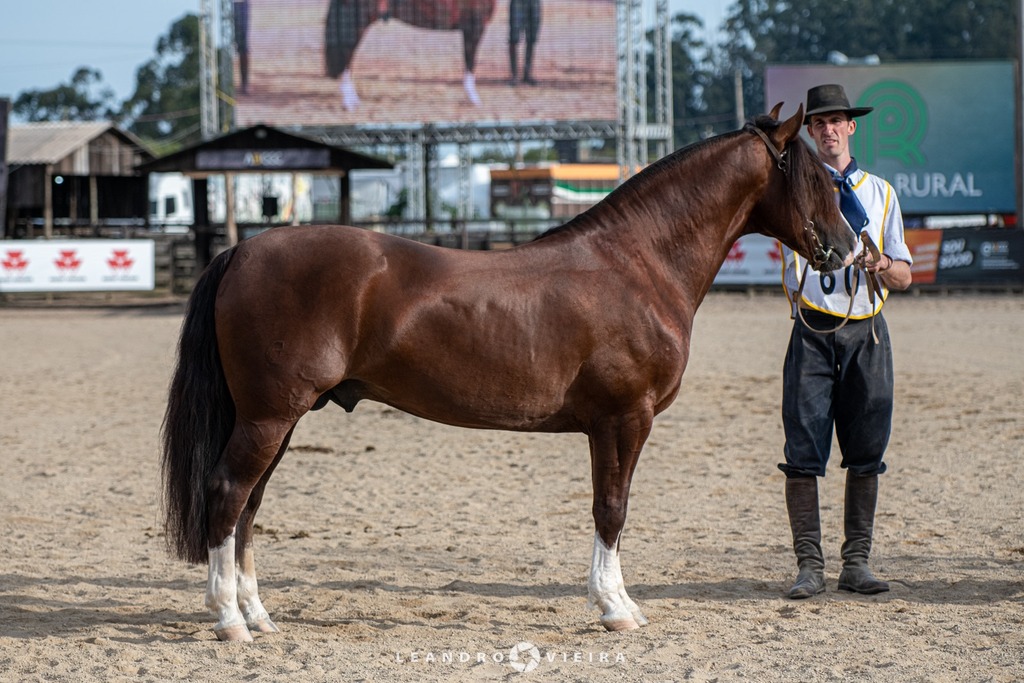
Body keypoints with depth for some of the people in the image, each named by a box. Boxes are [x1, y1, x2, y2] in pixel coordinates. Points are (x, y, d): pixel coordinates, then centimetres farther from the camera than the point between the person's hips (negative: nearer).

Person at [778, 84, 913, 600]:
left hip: (867, 333, 3)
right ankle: (809, 565, -1)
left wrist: (884, 266, -8)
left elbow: (904, 277, 14)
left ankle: (856, 562, 11)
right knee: (803, 454, -6)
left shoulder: (880, 192, 15)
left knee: (866, 453, 3)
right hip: (813, 334, -2)